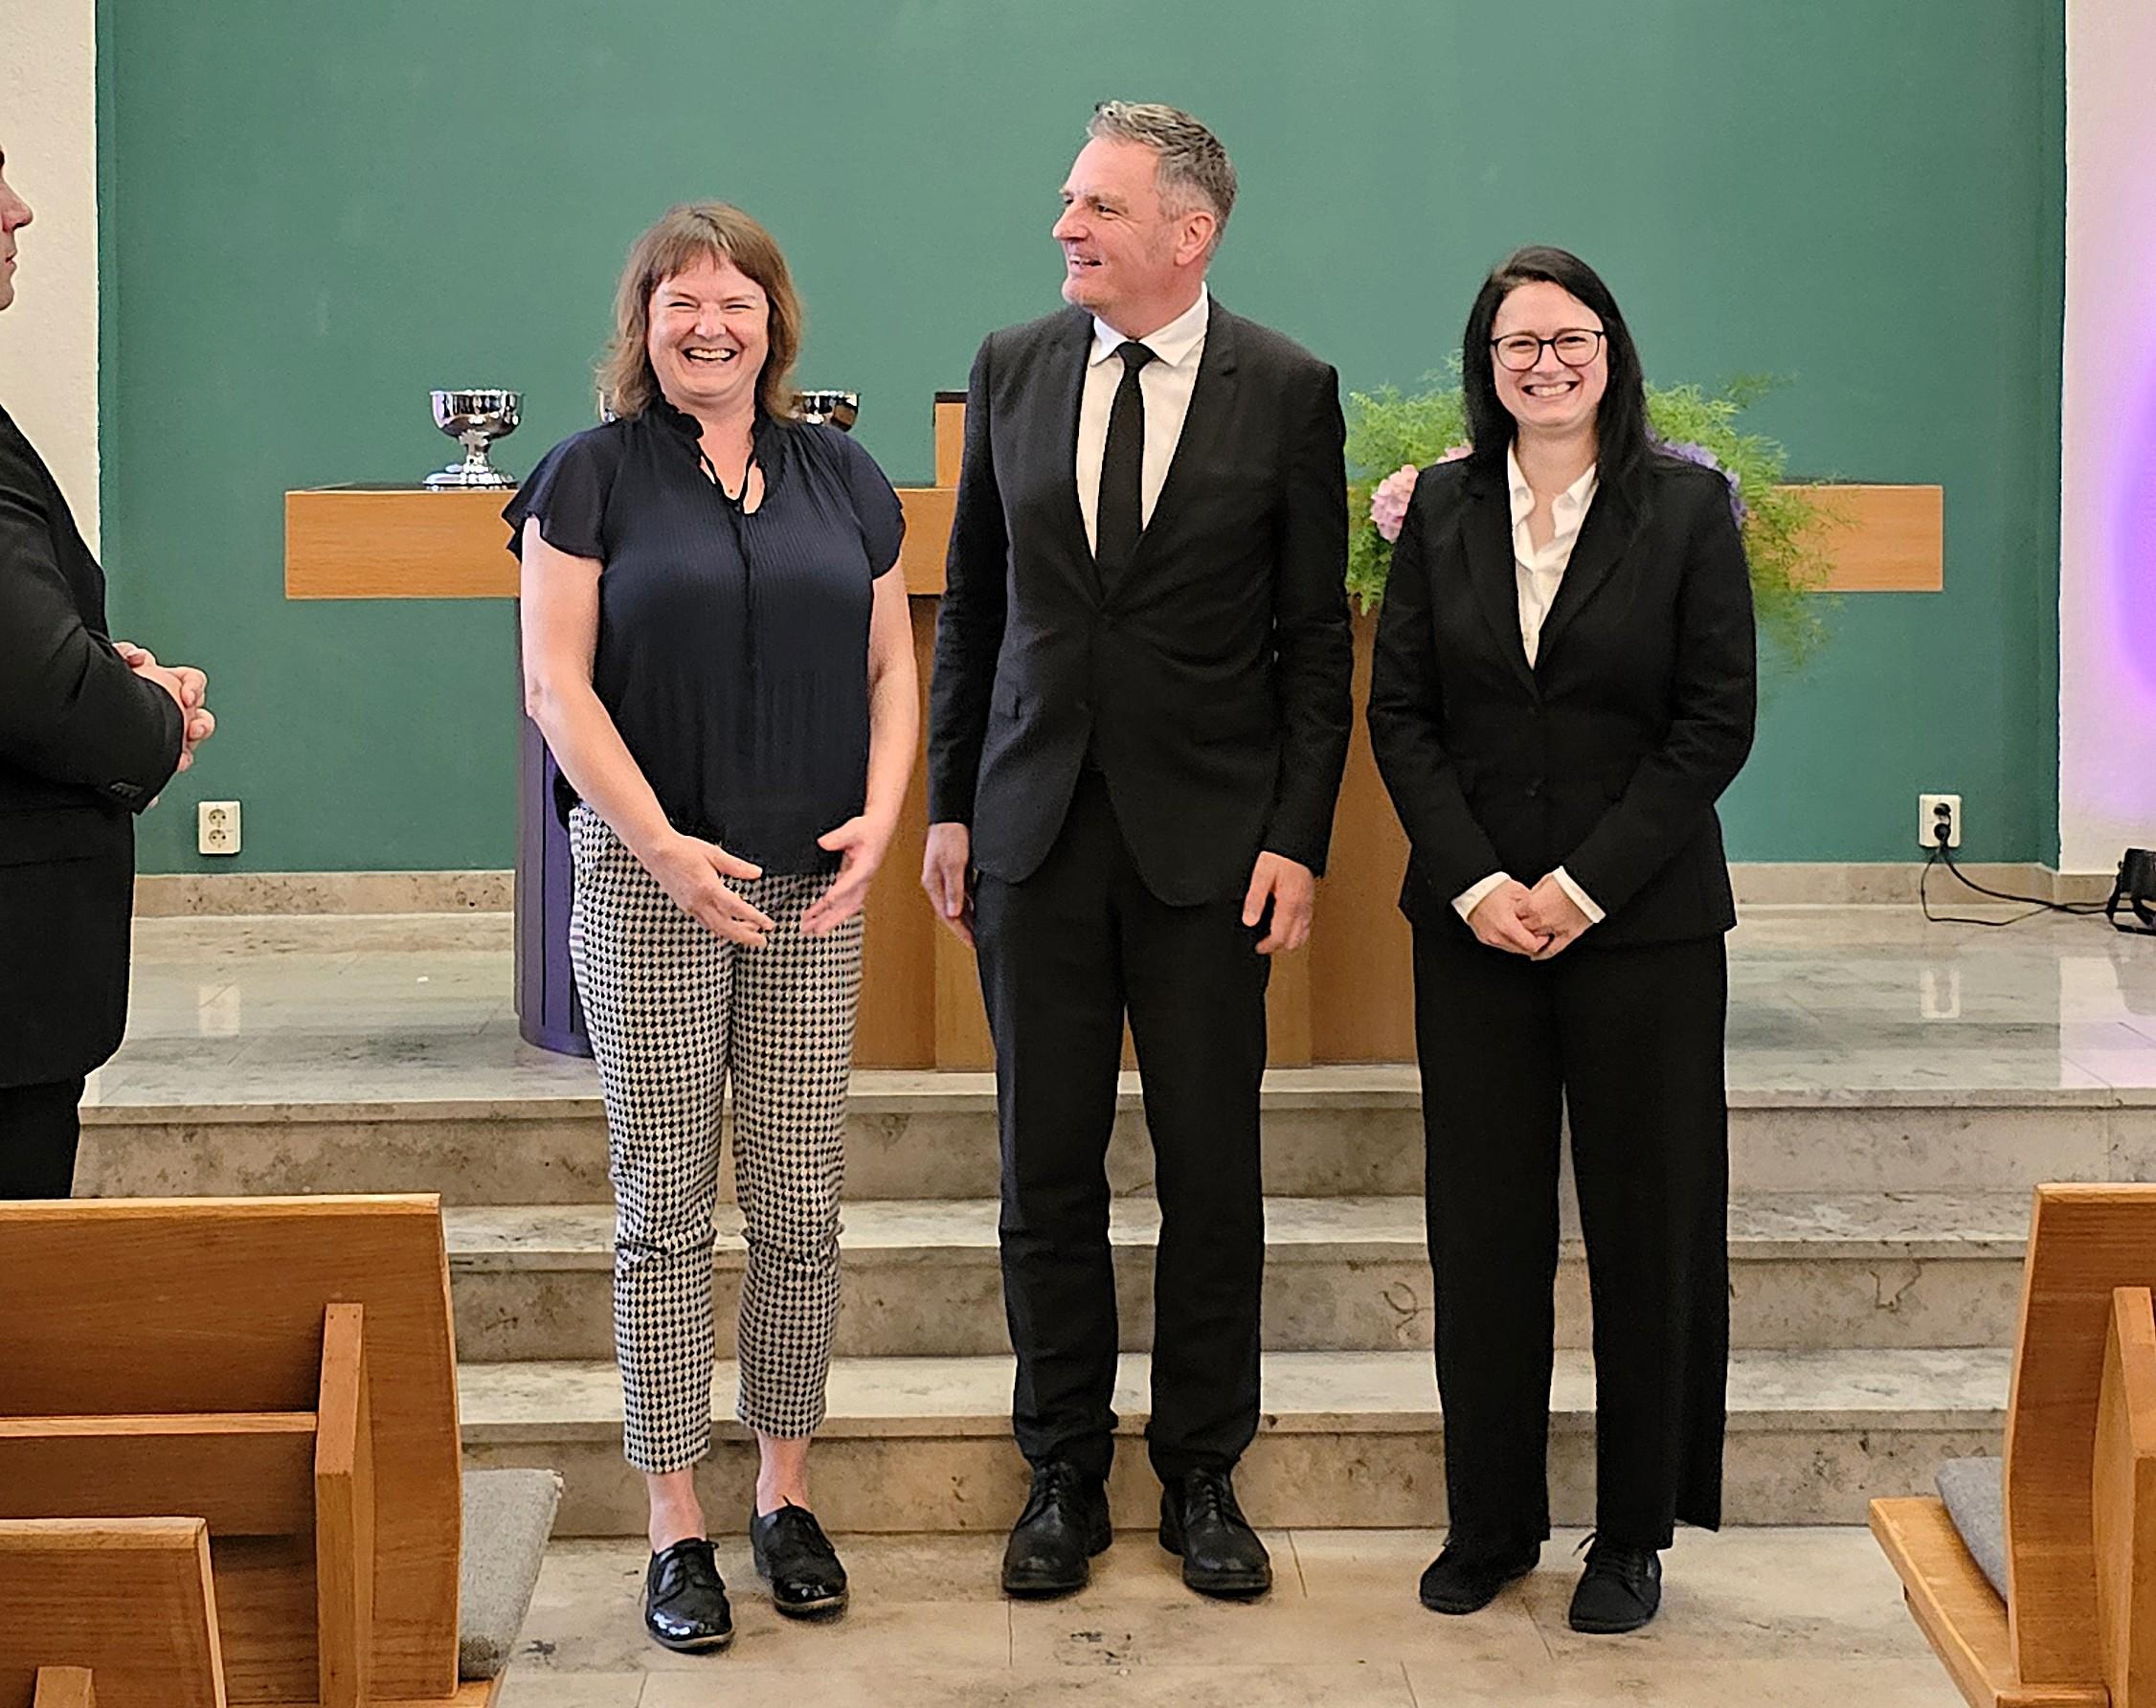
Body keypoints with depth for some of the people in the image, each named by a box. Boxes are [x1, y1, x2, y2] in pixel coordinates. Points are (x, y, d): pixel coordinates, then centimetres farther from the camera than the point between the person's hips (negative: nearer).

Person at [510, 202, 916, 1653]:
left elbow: (893, 667, 12)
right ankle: (678, 1526, 11)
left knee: (803, 1206, 6)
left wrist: (881, 818, -4)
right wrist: (664, 847, -14)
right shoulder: (595, 475, 0)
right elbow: (557, 683, -6)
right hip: (651, 879, -3)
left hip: (815, 887, 3)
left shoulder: (842, 478, 11)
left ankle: (787, 1494, 20)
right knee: (666, 1207, 2)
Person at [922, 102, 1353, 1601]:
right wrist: (949, 804, 7)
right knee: (1047, 1167, 7)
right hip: (1035, 828, 2)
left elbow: (1317, 639, -1)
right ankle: (1065, 1477, 20)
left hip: (1209, 839, -2)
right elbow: (972, 607, 11)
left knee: (1211, 1169, 5)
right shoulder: (1014, 369, 5)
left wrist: (1298, 840, -7)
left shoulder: (1286, 390, -3)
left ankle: (1203, 1478, 19)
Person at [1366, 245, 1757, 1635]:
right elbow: (1401, 713, 4)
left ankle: (1634, 1534, 17)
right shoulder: (1443, 508, 7)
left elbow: (1716, 722, -5)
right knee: (1483, 1224, 6)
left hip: (1645, 922, -2)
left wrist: (1583, 886, -12)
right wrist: (1477, 881, -8)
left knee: (1644, 1223, 4)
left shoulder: (1687, 507, -1)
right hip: (1474, 923, 2)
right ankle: (1491, 1521, 19)